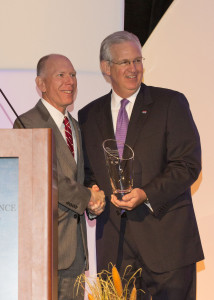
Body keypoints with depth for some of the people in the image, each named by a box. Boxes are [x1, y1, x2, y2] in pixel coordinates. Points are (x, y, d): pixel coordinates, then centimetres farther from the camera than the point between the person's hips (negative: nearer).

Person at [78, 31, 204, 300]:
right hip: (113, 242, 3)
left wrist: (146, 194, -15)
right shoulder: (89, 116, 14)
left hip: (166, 238, -3)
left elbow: (188, 164, -4)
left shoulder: (170, 103, 2)